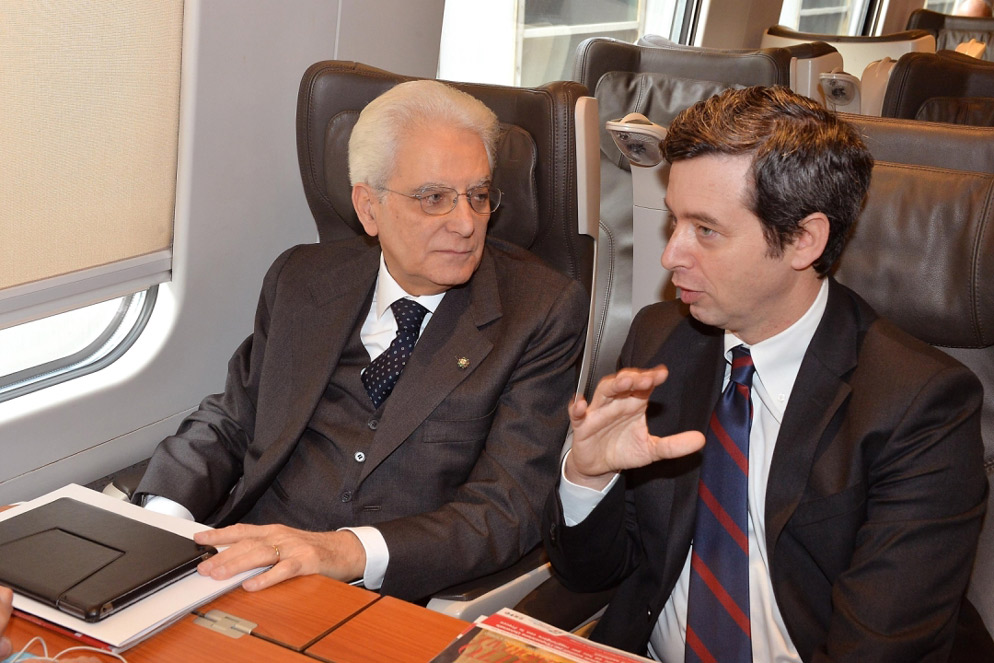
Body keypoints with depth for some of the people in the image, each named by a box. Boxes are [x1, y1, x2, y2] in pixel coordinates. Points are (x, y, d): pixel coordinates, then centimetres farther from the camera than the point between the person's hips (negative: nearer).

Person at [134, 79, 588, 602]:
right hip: (247, 574, 4)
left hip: (399, 599, -3)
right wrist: (160, 520, -4)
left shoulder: (543, 310, -3)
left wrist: (347, 551, -25)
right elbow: (228, 423, 18)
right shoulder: (300, 280, 12)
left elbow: (507, 510, -10)